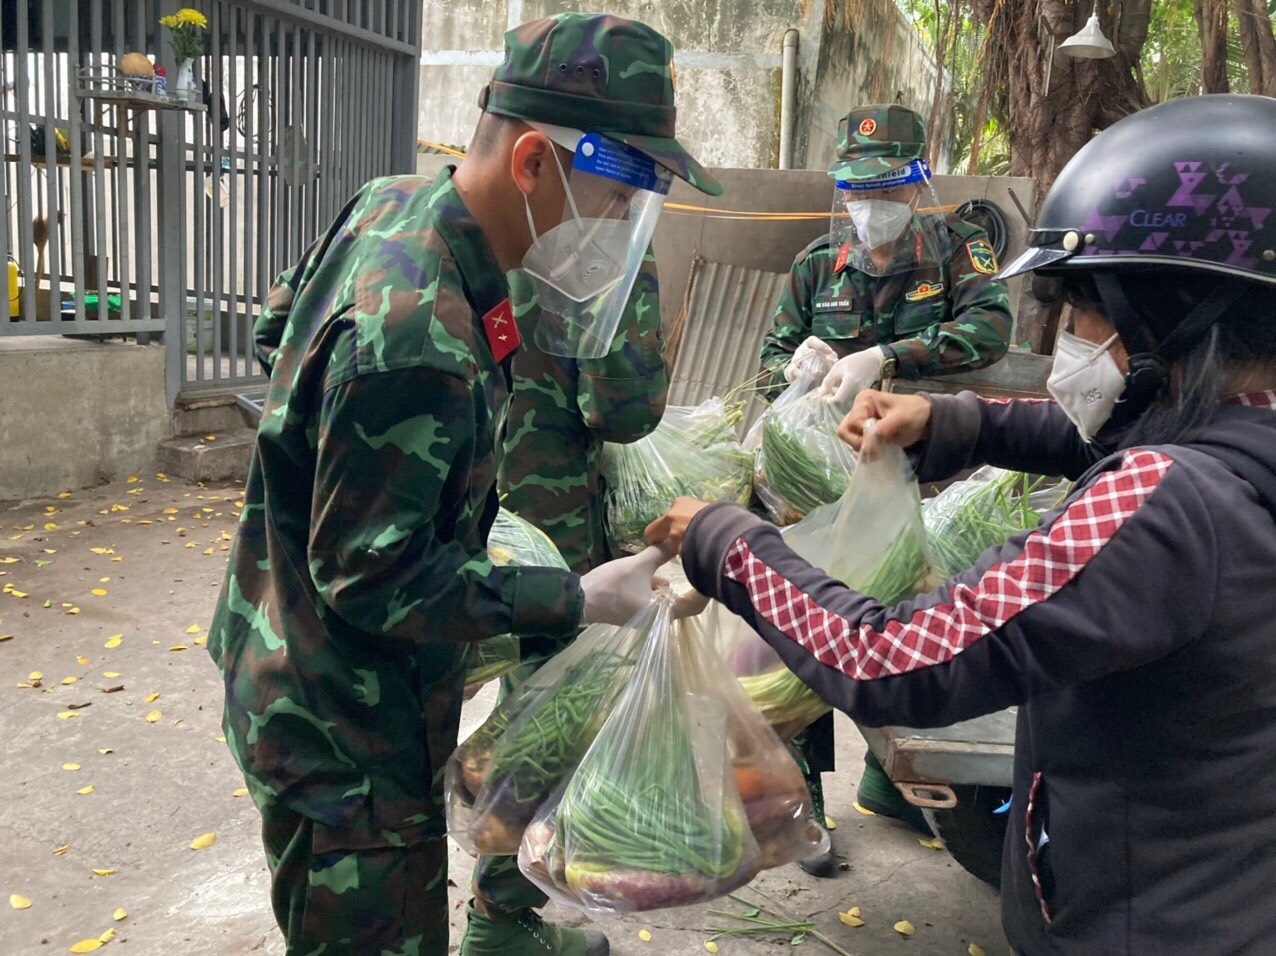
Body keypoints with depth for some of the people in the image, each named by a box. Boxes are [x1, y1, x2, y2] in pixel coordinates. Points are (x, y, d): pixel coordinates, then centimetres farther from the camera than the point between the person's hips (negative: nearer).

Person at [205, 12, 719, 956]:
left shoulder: (392, 204, -3)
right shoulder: (416, 343, -32)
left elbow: (282, 328, 15)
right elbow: (372, 579, -26)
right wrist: (580, 599, -22)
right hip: (342, 732, -9)